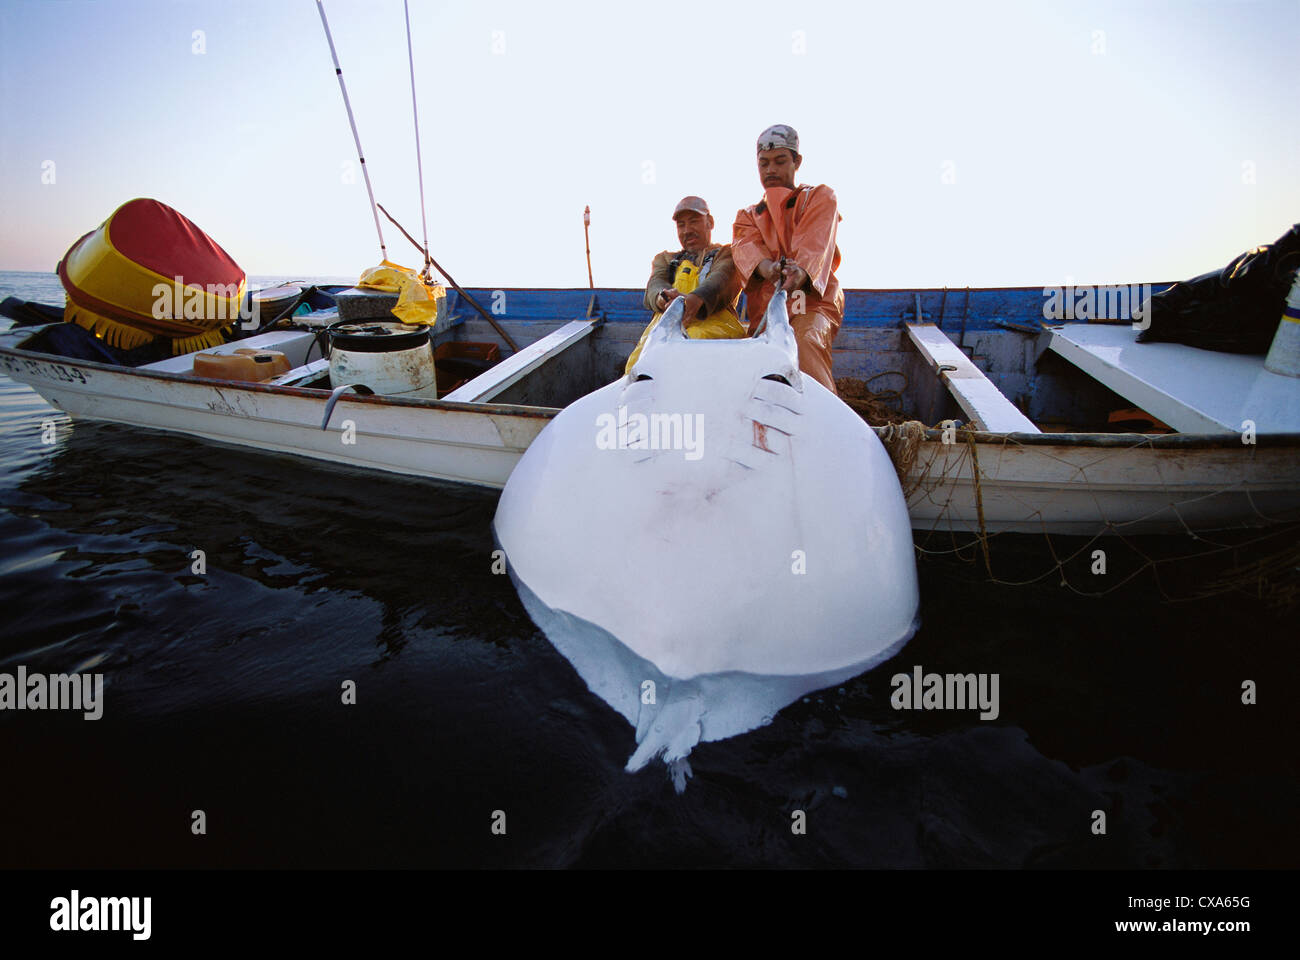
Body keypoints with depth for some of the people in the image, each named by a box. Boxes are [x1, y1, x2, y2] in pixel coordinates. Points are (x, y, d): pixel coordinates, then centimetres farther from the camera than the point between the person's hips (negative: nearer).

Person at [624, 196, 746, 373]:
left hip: (714, 321, -2)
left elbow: (720, 279, 2)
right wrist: (663, 297, -16)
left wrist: (696, 299, -24)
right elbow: (655, 284, 14)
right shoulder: (665, 259, 38)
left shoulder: (728, 253, 27)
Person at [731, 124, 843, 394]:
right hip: (764, 309, 4)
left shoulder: (820, 197, 18)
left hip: (813, 303, -4)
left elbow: (815, 241, -6)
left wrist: (801, 271, -31)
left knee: (805, 342, -35)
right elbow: (745, 246, 1)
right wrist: (766, 267, -26)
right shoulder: (748, 215, 26)